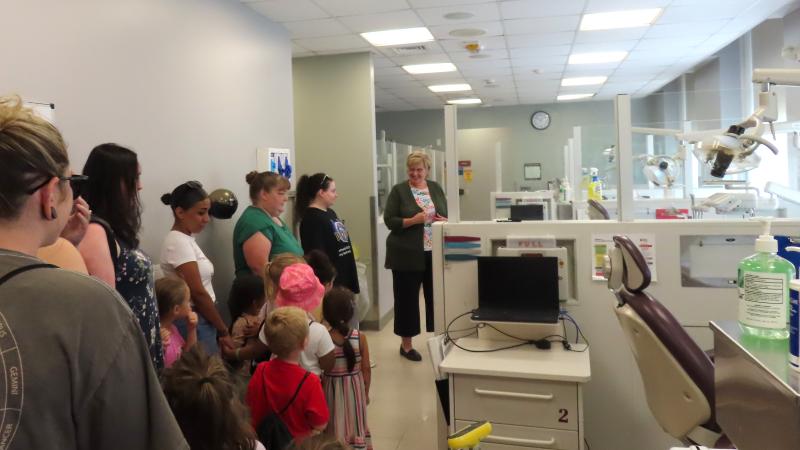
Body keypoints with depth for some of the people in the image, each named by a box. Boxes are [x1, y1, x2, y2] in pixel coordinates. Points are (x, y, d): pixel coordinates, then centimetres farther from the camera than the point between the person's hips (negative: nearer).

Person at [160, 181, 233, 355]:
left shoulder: (186, 239, 11)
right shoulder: (179, 242, -17)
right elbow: (198, 294, -18)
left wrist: (218, 327, 11)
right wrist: (223, 331, -11)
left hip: (201, 321, 9)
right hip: (193, 323, -9)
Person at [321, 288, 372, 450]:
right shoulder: (360, 337, -15)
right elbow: (366, 369, -7)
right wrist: (366, 392, 8)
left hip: (332, 389, -1)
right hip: (355, 387, 1)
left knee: (336, 428, 16)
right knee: (355, 425, 20)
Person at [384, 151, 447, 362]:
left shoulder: (436, 188, 10)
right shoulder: (399, 190, -3)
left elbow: (448, 214, 14)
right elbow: (389, 221, -8)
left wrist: (444, 221, -8)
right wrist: (413, 220, -22)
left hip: (435, 254, 4)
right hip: (407, 255, -4)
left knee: (436, 295, 12)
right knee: (407, 297, 5)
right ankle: (406, 344, 18)